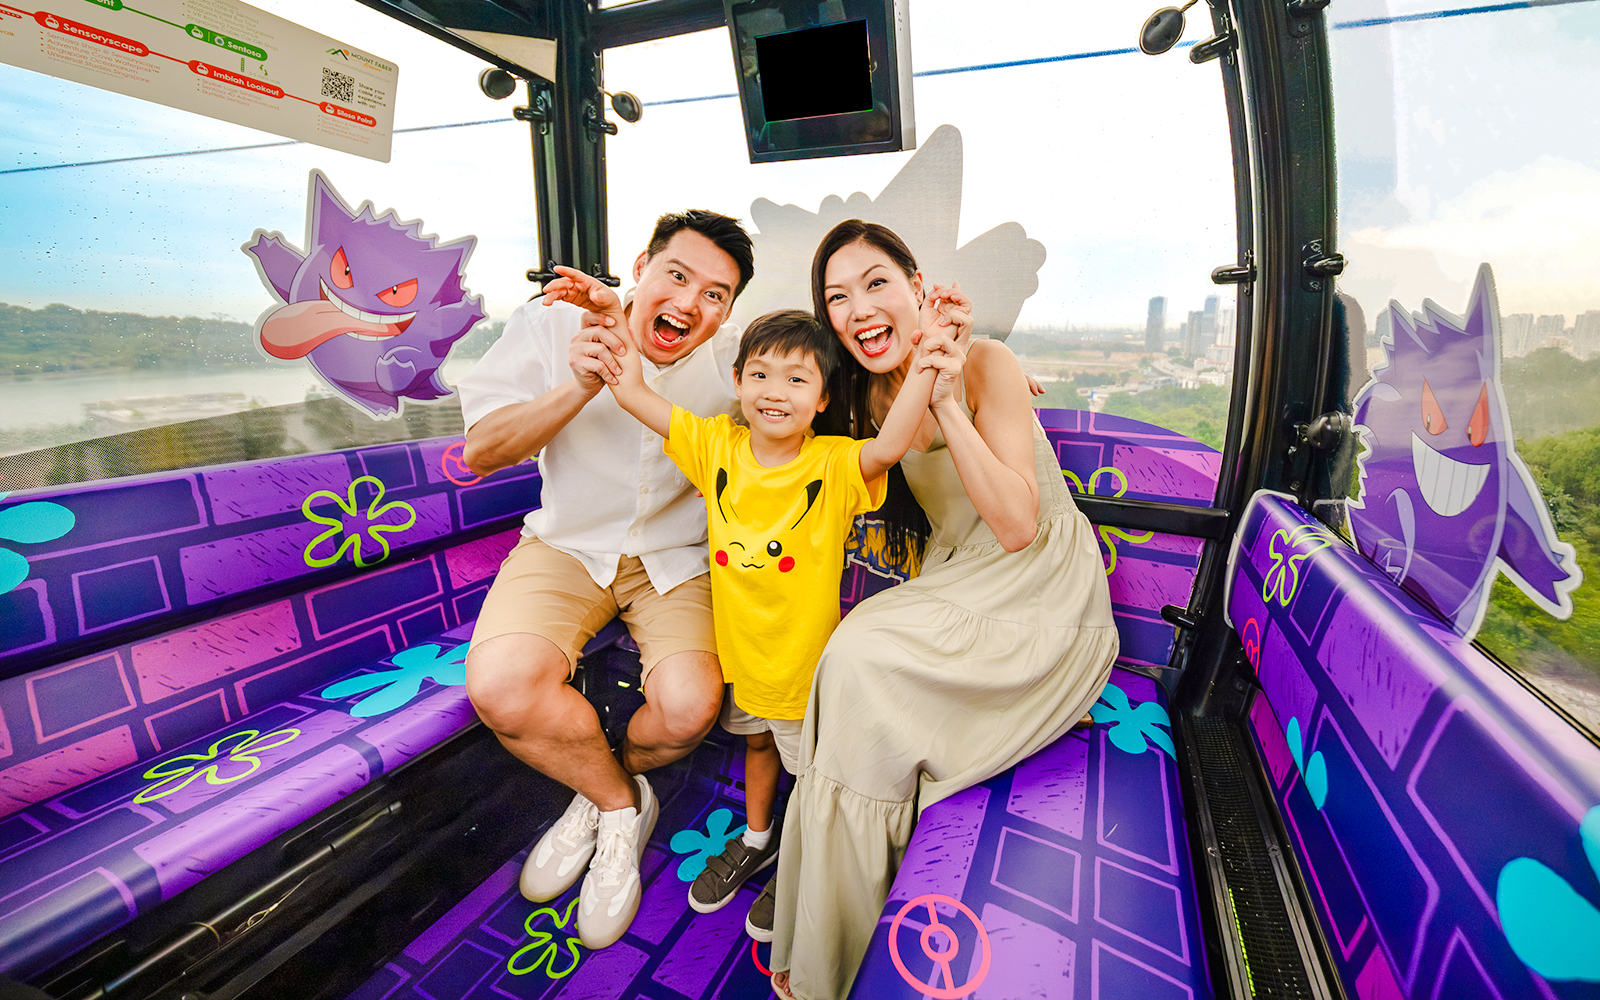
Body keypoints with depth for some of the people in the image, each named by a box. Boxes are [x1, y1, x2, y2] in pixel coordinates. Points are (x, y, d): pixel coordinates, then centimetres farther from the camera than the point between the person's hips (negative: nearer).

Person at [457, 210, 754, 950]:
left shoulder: (736, 358, -7)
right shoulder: (552, 325, -6)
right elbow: (481, 451, -8)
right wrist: (578, 388, -23)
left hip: (678, 558, 0)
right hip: (568, 545, 1)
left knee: (689, 708, -24)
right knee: (501, 685, -26)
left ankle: (603, 796, 15)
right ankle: (622, 803, 6)